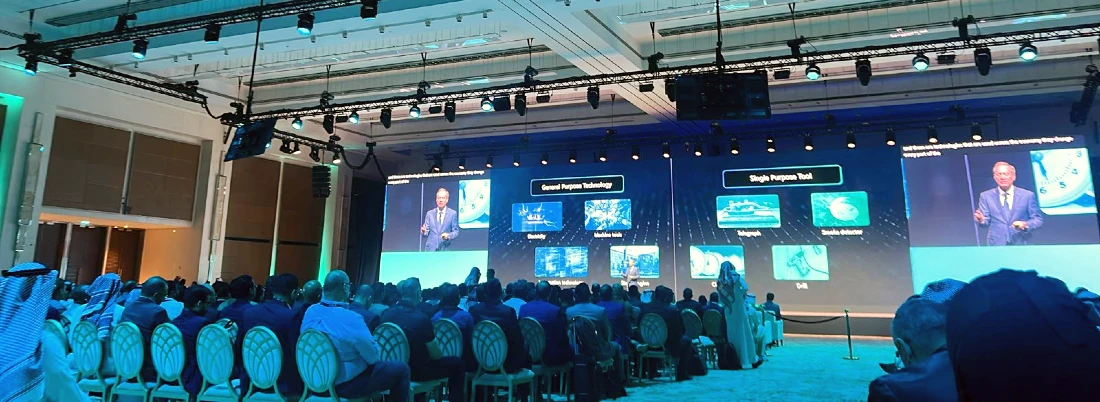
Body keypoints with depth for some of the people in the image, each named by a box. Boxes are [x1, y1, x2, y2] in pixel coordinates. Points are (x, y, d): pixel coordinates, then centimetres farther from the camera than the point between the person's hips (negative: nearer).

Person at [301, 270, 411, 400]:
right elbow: (373, 357, -17)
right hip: (345, 383, -8)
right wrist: (377, 348, 3)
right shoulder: (352, 319, -28)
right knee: (401, 369, 3)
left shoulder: (310, 312, -6)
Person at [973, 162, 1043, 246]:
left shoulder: (1027, 195, 7)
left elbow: (1038, 220, 6)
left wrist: (1025, 225, -15)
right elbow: (986, 222, 4)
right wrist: (981, 220, -20)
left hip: (1021, 245, 0)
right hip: (996, 246, 0)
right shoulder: (986, 196, 7)